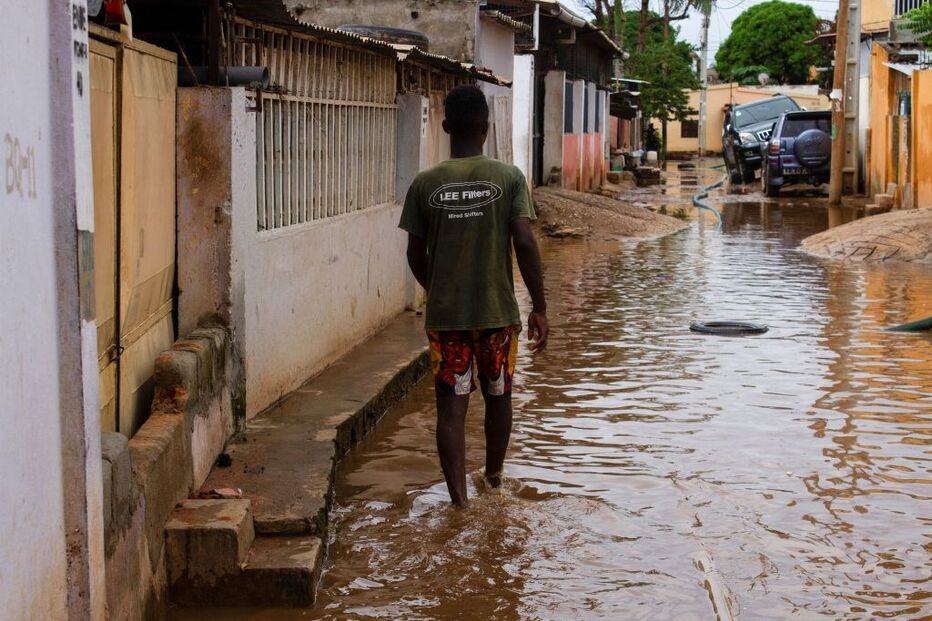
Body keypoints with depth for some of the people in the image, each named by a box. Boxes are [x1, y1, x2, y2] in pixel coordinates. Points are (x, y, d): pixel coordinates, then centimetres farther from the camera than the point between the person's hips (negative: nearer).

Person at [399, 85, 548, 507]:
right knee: (498, 397, 20)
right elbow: (525, 244, -12)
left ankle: (458, 498, -1)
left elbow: (416, 255, 3)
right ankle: (494, 473, 39)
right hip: (498, 313, 0)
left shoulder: (425, 184, -2)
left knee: (451, 406, 4)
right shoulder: (509, 178, -6)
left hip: (445, 315, 0)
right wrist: (539, 308, -5)